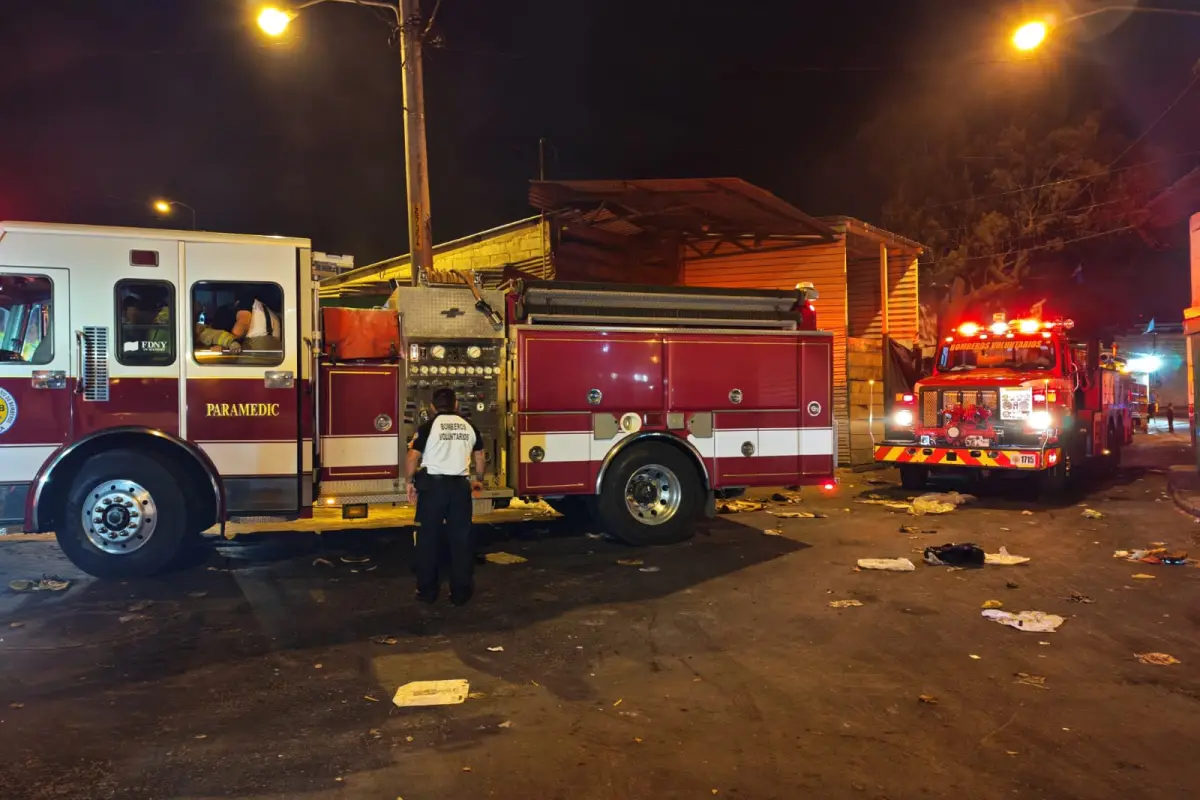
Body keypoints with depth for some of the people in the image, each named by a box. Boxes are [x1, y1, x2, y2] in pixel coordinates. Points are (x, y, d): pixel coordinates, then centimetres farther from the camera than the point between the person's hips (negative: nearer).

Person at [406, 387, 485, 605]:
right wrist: (479, 480, 34)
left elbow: (413, 457, -7)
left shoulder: (428, 426, -3)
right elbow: (480, 458, 18)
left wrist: (410, 482, 8)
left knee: (429, 538, 8)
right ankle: (461, 593, 13)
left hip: (433, 485, -3)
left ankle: (427, 591, 14)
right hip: (460, 486, 3)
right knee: (461, 538, 8)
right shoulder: (469, 427, 8)